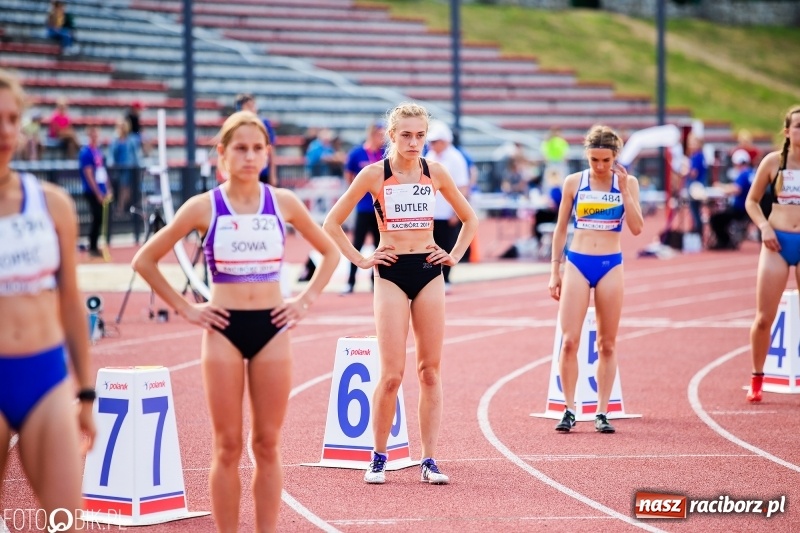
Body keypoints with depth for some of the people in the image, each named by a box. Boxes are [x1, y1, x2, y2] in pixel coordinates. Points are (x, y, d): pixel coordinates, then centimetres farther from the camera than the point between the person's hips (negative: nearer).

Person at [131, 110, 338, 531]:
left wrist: (306, 300, 5)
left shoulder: (283, 203, 2)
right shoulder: (203, 207, -3)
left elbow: (329, 252, 15)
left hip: (272, 328, 2)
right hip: (225, 330, -2)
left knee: (267, 444, 5)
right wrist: (185, 309, -1)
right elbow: (145, 261, 2)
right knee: (228, 446, 1)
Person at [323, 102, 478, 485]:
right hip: (391, 274, -3)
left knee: (430, 370, 2)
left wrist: (455, 255, 7)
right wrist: (359, 260, -3)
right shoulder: (374, 174, -3)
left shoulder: (435, 173, 5)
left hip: (429, 272, 3)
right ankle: (379, 457, 9)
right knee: (391, 374, -7)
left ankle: (429, 460, 6)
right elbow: (332, 223, 2)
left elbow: (469, 219, 18)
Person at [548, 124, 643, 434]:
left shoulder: (627, 183, 1)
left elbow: (636, 228, -7)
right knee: (569, 340, -7)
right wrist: (555, 271, 5)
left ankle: (602, 413, 9)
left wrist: (623, 190, -13)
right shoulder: (574, 183, 2)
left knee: (607, 344, 4)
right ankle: (569, 410, 2)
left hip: (610, 266, 0)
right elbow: (561, 228, 8)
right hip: (577, 263, 0)